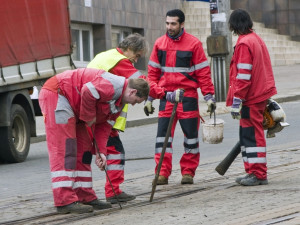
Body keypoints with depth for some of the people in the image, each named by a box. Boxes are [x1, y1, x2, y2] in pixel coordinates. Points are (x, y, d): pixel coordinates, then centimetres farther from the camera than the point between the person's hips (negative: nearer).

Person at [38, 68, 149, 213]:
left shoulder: (119, 102, 13)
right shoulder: (115, 85, -21)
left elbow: (104, 127, 12)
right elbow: (87, 92, -32)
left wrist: (100, 152, 1)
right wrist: (89, 117, -17)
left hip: (73, 107, 11)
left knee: (83, 150, 11)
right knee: (63, 149, -14)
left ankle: (85, 197, 16)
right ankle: (65, 201, -16)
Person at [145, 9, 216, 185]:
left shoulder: (193, 44, -3)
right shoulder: (160, 44, 7)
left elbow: (203, 72, -1)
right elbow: (153, 73, 12)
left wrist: (209, 96, -5)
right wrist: (150, 98, 10)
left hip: (188, 98, -2)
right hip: (166, 97, 2)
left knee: (191, 135, 3)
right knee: (163, 136, -4)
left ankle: (188, 172, 13)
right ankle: (162, 174, -1)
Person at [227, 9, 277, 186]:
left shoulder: (244, 43, -15)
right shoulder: (257, 40, 15)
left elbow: (243, 75, -20)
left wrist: (236, 101, -18)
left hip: (251, 98, -10)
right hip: (261, 94, 10)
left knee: (252, 135, -6)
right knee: (247, 134, 15)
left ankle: (259, 174, -4)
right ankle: (252, 171, 18)